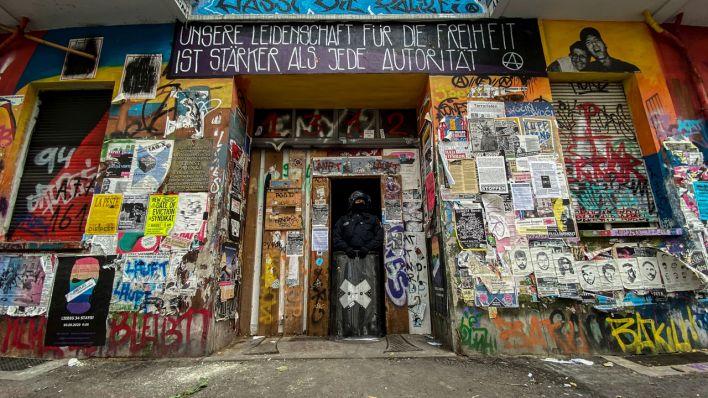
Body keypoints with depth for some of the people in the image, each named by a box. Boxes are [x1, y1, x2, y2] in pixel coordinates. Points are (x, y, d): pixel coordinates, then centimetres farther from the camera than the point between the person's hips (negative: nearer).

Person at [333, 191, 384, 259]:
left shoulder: (373, 219, 21)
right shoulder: (343, 220, 22)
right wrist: (346, 248, -6)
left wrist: (367, 248, -7)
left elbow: (379, 237, 9)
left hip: (369, 254, 0)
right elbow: (336, 237, 12)